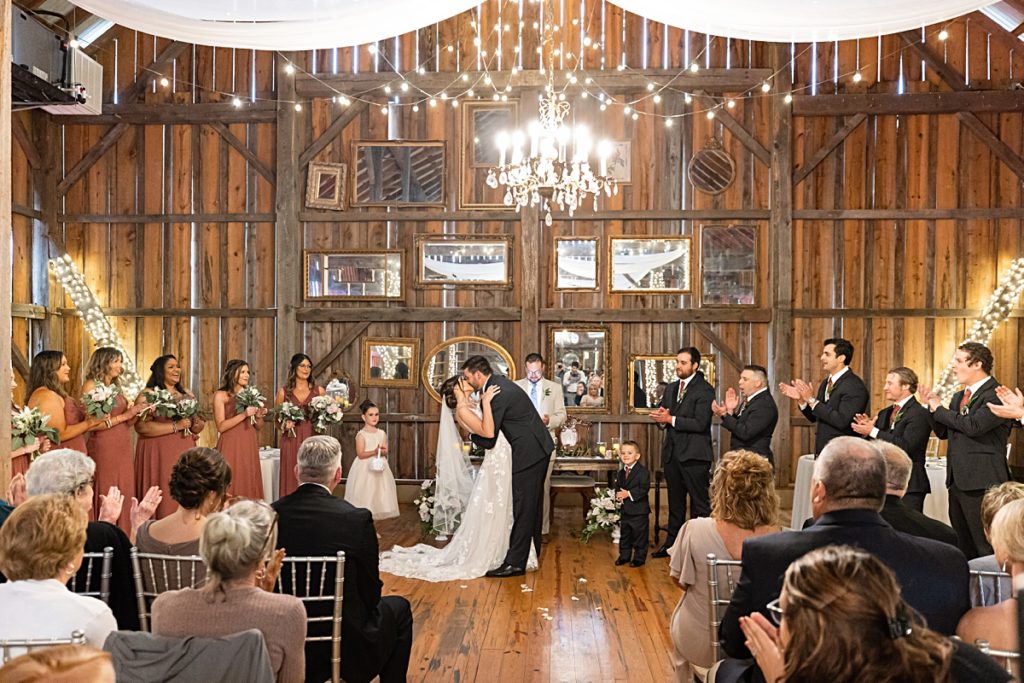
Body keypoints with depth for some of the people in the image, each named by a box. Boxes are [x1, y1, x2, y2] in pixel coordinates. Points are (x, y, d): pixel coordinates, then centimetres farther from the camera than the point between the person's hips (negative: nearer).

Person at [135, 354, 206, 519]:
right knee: (163, 500, -7)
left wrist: (196, 426, 0)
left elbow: (200, 420, 24)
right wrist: (176, 426, -18)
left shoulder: (187, 394, 17)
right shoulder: (147, 395, -4)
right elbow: (142, 426, -16)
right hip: (159, 453, -5)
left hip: (185, 452, 5)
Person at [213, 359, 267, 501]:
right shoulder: (221, 395, 0)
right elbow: (221, 426, -9)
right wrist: (244, 414, -17)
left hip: (249, 447, 5)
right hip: (231, 448, -5)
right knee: (231, 488, -5)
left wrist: (259, 417, -2)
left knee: (249, 487, 4)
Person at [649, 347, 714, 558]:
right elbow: (661, 417, 17)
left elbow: (700, 424, -19)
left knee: (700, 504, -1)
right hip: (672, 453, 8)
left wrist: (671, 419, -17)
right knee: (675, 503, 16)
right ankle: (671, 544, 25)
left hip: (694, 455, -8)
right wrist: (661, 418, -7)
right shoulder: (671, 388, 15)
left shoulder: (704, 390, -10)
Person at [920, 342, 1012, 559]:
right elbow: (943, 433, 18)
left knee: (986, 548, -4)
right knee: (963, 547, 16)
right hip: (957, 481, 9)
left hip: (981, 483, -9)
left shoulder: (996, 395, -11)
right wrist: (932, 406, 4)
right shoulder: (959, 397, 16)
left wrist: (939, 409, -11)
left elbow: (973, 425, -25)